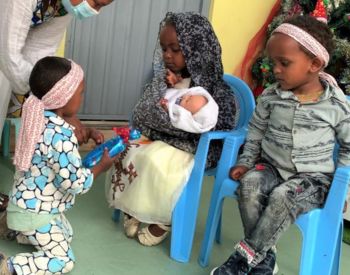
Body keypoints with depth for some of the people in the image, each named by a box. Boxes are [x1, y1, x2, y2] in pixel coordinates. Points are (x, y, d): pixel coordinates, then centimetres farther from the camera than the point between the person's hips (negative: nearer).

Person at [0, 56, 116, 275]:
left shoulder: (41, 117, -4)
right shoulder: (61, 136, -32)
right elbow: (76, 182, -27)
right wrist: (102, 167, -11)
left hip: (34, 204, 9)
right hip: (34, 212, -9)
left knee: (66, 234, 27)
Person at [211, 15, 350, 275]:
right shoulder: (271, 96, -1)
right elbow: (255, 130, 13)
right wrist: (246, 162, 6)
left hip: (312, 178, -3)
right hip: (271, 166, 3)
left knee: (283, 197, -35)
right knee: (249, 185, -29)